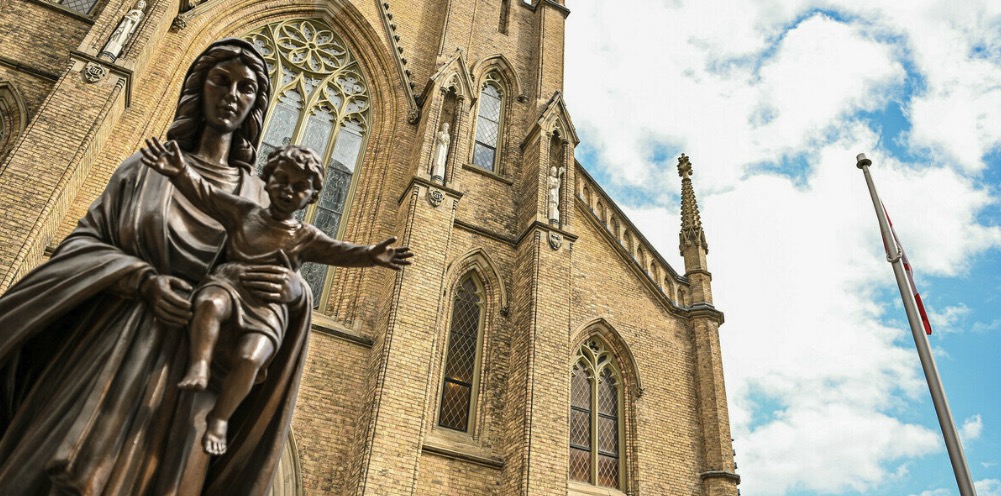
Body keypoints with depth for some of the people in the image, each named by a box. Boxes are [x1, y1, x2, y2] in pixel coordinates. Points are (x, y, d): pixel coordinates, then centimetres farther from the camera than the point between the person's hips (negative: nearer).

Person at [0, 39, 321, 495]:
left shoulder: (257, 197, 11)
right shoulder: (147, 167, 10)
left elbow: (287, 279, 7)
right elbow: (82, 243, 4)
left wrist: (292, 289, -19)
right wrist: (143, 280, -17)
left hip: (188, 368, 0)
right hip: (109, 352, 0)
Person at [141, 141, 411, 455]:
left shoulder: (306, 237, 11)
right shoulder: (243, 212, 16)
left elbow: (339, 252, -5)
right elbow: (205, 193, 8)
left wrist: (369, 255, -26)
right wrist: (180, 172, -13)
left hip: (268, 306, -1)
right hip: (228, 283, 1)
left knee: (251, 358, -23)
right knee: (211, 303, -37)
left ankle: (219, 419, -6)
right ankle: (199, 365, -32)